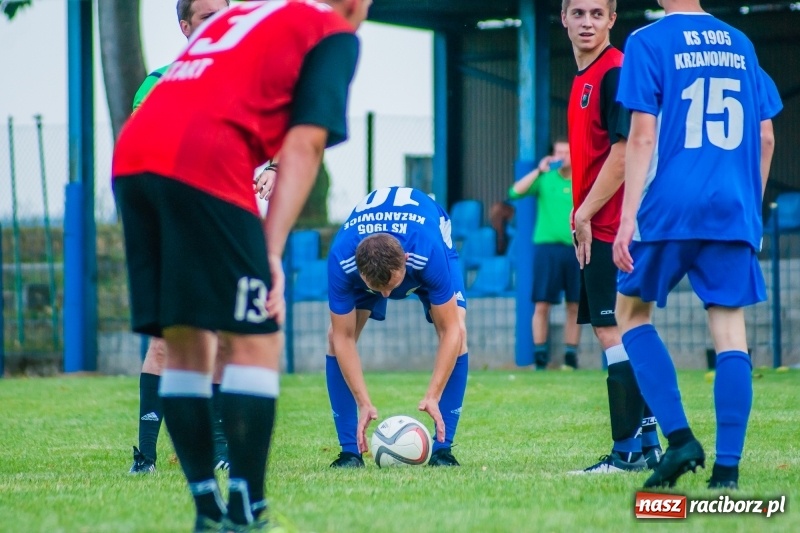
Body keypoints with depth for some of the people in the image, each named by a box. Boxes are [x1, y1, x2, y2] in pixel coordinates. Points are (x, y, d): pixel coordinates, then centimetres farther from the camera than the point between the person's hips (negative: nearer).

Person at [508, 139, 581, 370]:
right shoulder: (545, 179, 4)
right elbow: (515, 192, -8)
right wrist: (539, 171, -12)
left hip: (576, 249, 1)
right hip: (547, 247, -1)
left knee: (574, 306, 4)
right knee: (542, 305, -3)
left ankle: (571, 357, 11)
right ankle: (540, 357, 1)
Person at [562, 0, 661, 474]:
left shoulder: (616, 72, -12)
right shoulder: (583, 78, 18)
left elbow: (623, 152, -18)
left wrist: (584, 215, -15)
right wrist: (583, 218, 15)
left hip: (610, 226, -10)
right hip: (599, 230, 10)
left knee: (614, 333, -10)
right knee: (628, 332, 12)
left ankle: (628, 449, -9)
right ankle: (648, 443, 17)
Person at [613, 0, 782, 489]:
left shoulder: (649, 43, -1)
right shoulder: (741, 45, 13)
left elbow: (643, 137, -8)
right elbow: (765, 138, 14)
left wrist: (628, 217, -8)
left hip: (670, 209, -4)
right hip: (734, 212, 4)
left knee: (632, 312, 13)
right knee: (730, 331, 2)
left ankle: (680, 437, -2)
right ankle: (727, 465, -6)